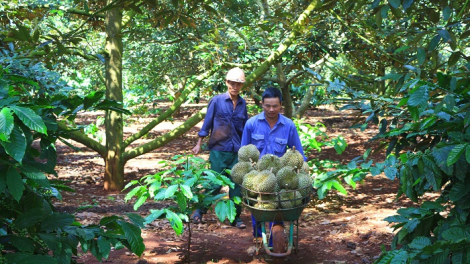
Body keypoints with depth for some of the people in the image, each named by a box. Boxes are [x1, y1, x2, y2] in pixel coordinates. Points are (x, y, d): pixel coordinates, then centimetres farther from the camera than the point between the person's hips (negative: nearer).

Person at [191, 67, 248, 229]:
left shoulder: (242, 103, 7)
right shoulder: (217, 101, -4)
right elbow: (207, 123, 1)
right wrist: (199, 144, 0)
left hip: (236, 152, 3)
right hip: (219, 150, -3)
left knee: (236, 185, 5)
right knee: (215, 184, 0)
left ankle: (236, 217, 17)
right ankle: (199, 211, 19)